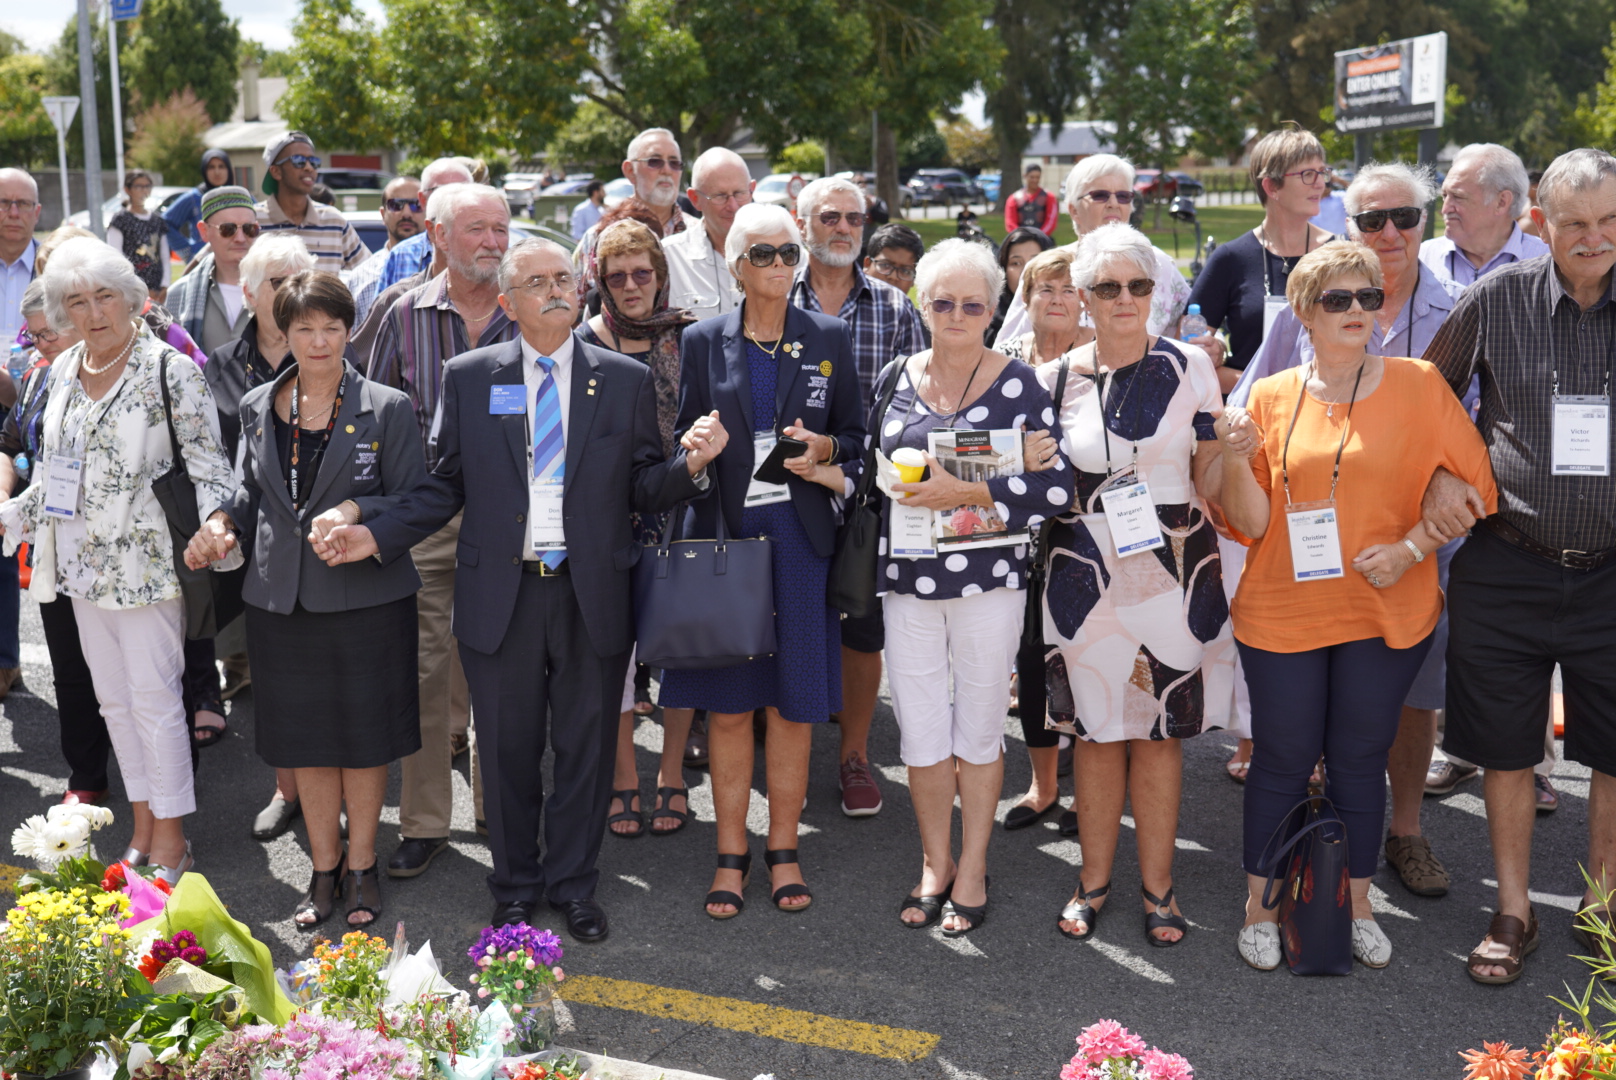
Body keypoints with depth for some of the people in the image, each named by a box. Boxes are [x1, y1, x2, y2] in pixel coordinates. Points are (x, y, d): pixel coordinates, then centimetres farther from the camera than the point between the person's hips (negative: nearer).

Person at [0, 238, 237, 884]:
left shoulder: (170, 370, -11)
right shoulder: (66, 370, 10)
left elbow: (208, 468, -14)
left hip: (144, 560, -7)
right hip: (81, 562, 7)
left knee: (153, 697, -2)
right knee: (113, 697, 13)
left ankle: (170, 839, 9)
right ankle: (143, 826, 25)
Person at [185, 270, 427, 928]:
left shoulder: (387, 409, -5)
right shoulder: (257, 407, 7)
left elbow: (415, 499, -5)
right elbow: (253, 492, 15)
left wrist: (356, 512, -21)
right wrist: (223, 522, -5)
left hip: (365, 597, -3)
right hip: (282, 598, 4)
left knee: (363, 739, 8)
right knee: (305, 742, 12)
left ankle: (360, 867, 25)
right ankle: (324, 868, 27)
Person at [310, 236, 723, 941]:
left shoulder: (626, 380, 4)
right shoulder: (468, 377, 4)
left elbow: (642, 490, 2)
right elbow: (446, 485, 4)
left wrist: (690, 465, -18)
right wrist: (376, 536, -8)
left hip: (593, 596, 0)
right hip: (500, 595, 0)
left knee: (585, 746, 10)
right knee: (508, 749, 11)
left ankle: (573, 884, 29)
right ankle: (515, 886, 30)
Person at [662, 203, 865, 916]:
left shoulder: (828, 338, 8)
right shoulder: (703, 341, 7)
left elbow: (855, 437, 9)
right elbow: (682, 442, 11)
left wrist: (823, 449, -10)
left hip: (800, 536, 0)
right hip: (724, 534, 0)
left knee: (793, 701, 4)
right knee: (727, 704, 3)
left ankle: (784, 849, 17)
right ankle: (731, 855, 15)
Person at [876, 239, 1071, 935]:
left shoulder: (1018, 385, -5)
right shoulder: (896, 379, 7)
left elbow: (1055, 488, -12)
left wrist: (965, 492, -20)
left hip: (988, 578, -3)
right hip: (907, 580, 3)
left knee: (979, 727, 8)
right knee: (919, 729, 6)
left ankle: (972, 869, 25)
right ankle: (935, 863, 27)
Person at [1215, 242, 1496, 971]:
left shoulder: (1417, 385, -1)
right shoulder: (1270, 398, 1)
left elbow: (1473, 485, 1)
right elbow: (1251, 523, 0)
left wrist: (1412, 547, -12)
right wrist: (1238, 459, -17)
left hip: (1386, 611, 0)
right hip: (1283, 612, 0)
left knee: (1360, 760, 11)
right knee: (1282, 760, 7)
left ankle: (1358, 905, 28)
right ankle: (1260, 906, 23)